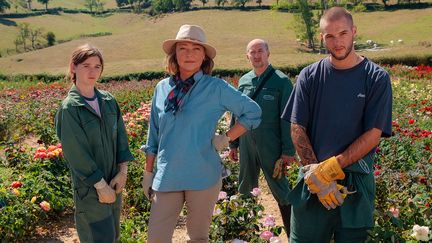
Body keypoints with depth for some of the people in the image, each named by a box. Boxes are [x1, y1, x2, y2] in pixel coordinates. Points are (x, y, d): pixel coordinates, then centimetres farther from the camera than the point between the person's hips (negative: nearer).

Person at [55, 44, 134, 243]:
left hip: (113, 182, 6)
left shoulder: (109, 100, 3)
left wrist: (122, 171, -4)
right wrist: (101, 185, -15)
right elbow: (77, 152, -16)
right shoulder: (69, 107, -13)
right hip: (90, 187, -5)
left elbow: (120, 136, 6)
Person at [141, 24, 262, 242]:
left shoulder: (216, 88, -6)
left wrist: (226, 139, -5)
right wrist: (148, 173, 13)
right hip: (166, 176, 3)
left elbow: (253, 112, 1)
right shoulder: (162, 88, 4)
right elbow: (154, 136, 11)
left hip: (203, 176, -2)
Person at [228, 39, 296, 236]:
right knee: (245, 189, 16)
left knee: (280, 190, 1)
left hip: (271, 146, -5)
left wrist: (288, 151, -12)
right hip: (246, 145, 5)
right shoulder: (243, 81, 8)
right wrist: (233, 144, 13)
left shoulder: (281, 81, -7)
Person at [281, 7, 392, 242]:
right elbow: (297, 129, -2)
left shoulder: (377, 78, -3)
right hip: (313, 180, 1)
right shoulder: (309, 76, 1)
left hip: (356, 182, -1)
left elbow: (373, 135, -8)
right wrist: (315, 173, -13)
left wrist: (330, 168, -16)